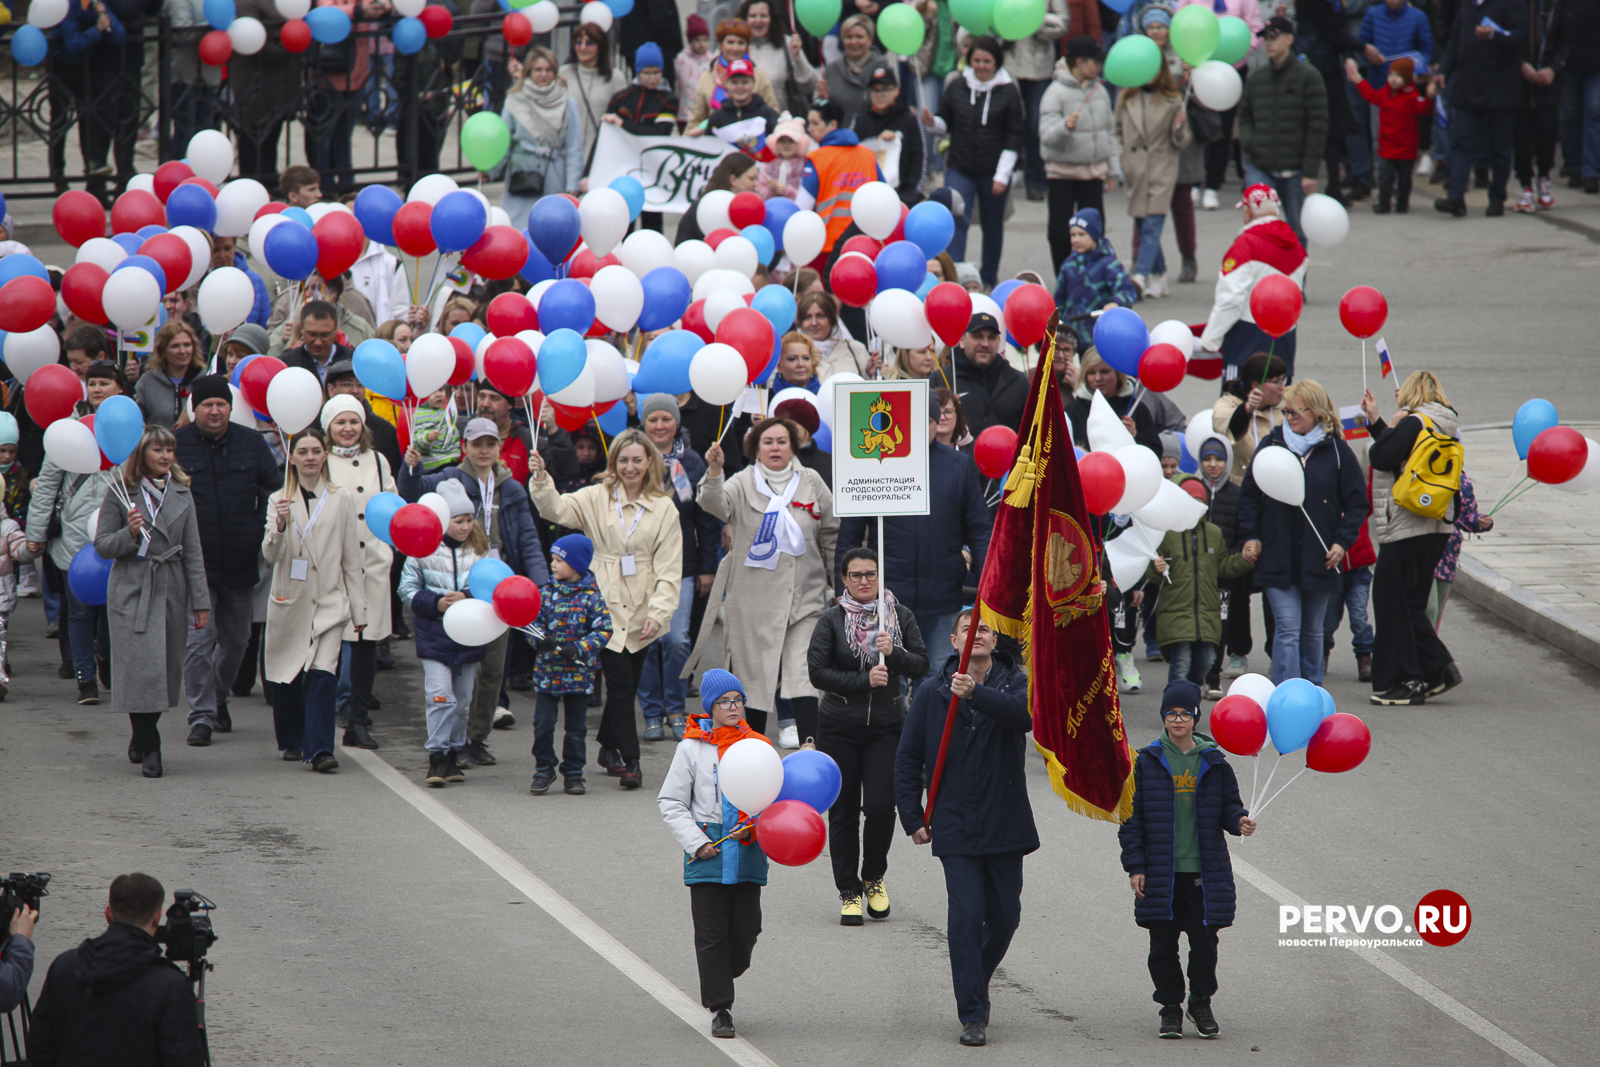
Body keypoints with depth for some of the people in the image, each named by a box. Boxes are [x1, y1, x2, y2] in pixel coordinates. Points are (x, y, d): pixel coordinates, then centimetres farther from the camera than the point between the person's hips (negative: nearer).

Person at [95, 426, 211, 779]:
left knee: (167, 668, 7)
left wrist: (201, 601, 6)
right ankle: (149, 749, -7)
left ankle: (142, 739, 25)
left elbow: (193, 551, 10)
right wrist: (129, 534, -19)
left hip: (171, 591, 4)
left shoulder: (181, 494, 10)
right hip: (131, 589, -4)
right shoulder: (121, 494, -1)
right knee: (140, 670, -10)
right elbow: (102, 545, 1)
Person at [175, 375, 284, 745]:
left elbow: (274, 489, 12)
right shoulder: (176, 445, -3)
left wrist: (263, 531, 1)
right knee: (198, 639, -11)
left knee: (236, 639, 15)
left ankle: (218, 697, 38)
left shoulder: (252, 444, 4)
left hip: (240, 562, 3)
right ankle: (201, 715, -6)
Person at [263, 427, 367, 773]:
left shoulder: (342, 500, 6)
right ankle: (292, 741, 28)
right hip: (290, 602, 1)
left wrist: (359, 609, 7)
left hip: (329, 602, -1)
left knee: (323, 676, -16)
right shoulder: (279, 501, 5)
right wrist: (280, 526, -23)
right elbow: (271, 555, -4)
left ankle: (319, 749, -20)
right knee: (287, 679, 8)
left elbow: (352, 559, 8)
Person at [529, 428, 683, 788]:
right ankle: (629, 760, -8)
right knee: (620, 681, -10)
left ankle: (608, 745, 29)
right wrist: (541, 480, -29)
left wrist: (659, 612, -7)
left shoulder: (664, 508, 6)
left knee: (628, 684, 8)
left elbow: (669, 568, 3)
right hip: (606, 606, -2)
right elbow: (557, 509, -11)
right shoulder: (597, 498, 4)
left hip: (641, 610, 2)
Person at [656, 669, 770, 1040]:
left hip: (747, 852, 2)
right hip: (707, 852, -2)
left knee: (746, 930, 0)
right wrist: (696, 843, -9)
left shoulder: (758, 746, 7)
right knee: (712, 932, -1)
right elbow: (671, 803, 2)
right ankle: (720, 1009, 7)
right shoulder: (692, 748, 0)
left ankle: (720, 981, 28)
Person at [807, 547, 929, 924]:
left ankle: (874, 878, 17)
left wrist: (893, 653, -17)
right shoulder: (832, 620, -1)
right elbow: (817, 672, -8)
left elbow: (920, 665, 2)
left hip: (887, 726, 1)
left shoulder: (900, 615, 4)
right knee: (843, 810, 1)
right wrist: (865, 681, -17)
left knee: (880, 806, -9)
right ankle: (849, 893, 11)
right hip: (839, 727, -1)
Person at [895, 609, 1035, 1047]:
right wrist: (912, 817, 2)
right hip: (955, 826, -1)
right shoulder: (931, 694, 3)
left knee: (1004, 917, 9)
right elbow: (907, 759, 8)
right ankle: (973, 1015, -8)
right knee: (966, 916, -11)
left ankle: (976, 982, 36)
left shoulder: (1014, 684, 2)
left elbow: (1026, 714, -23)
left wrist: (977, 694, -37)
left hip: (1005, 825, 1)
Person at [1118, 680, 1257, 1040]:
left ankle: (1201, 1004, 21)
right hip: (1160, 873, 0)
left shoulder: (1213, 763, 4)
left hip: (1204, 872, 0)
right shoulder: (1148, 762, 2)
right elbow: (1132, 817, 3)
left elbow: (1228, 805, 10)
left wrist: (1239, 821, -14)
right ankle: (1170, 1009, 17)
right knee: (1163, 944, 3)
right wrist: (1135, 865, -2)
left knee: (1205, 943, 2)